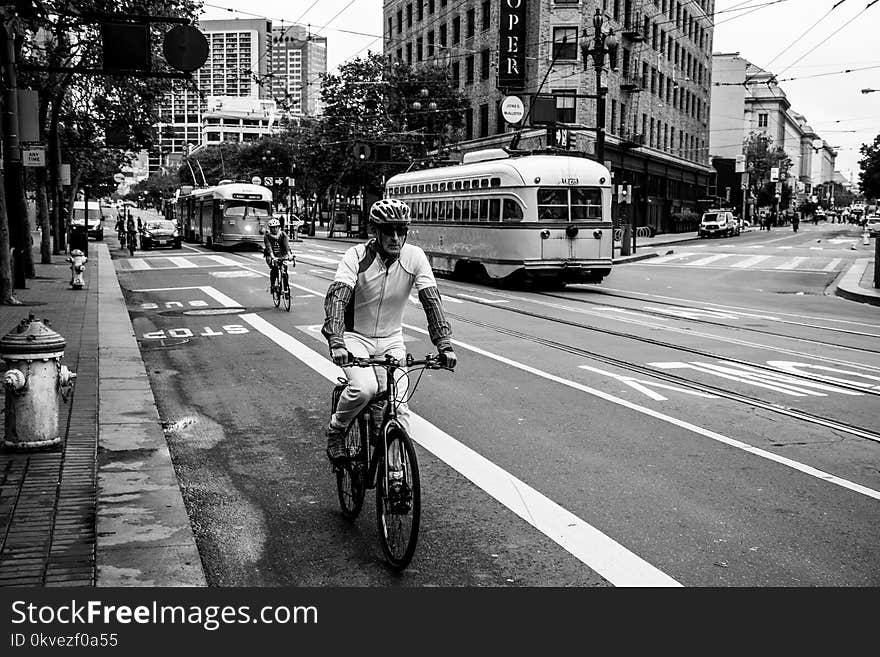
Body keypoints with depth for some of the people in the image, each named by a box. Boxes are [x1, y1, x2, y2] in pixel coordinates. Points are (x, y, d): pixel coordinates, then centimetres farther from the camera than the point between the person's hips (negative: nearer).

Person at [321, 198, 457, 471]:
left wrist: (444, 345, -28)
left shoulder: (415, 257, -12)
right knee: (364, 388, -29)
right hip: (355, 337, -2)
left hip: (391, 340, 3)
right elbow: (336, 297, -29)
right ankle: (336, 429, 2)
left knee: (398, 405, -10)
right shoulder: (357, 256, -19)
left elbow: (432, 300, -16)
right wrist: (336, 343, -45)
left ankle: (395, 468, 9)